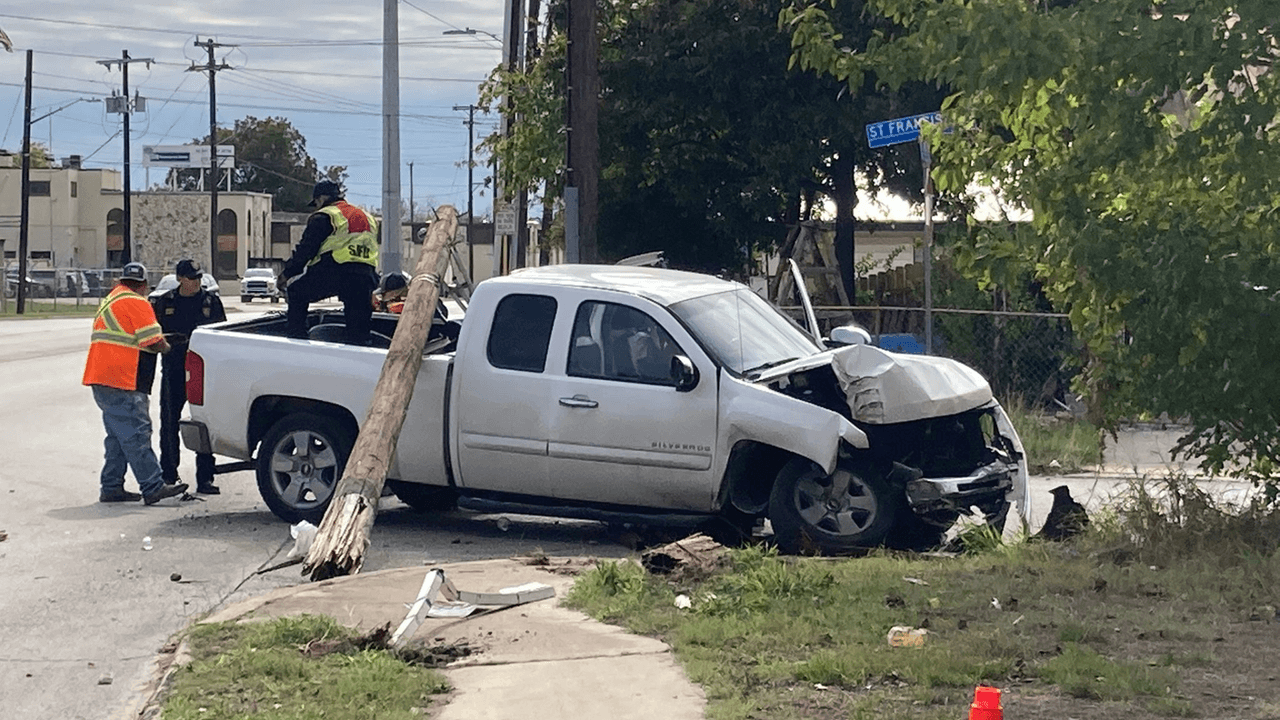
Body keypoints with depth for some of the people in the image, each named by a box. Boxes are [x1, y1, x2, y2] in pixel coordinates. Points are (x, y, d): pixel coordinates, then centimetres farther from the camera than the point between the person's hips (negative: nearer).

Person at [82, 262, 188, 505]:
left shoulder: (109, 301, 22)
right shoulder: (136, 303, -8)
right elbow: (154, 343, -12)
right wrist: (166, 346, 8)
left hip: (102, 381, 10)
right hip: (121, 384, -10)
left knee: (118, 437, 14)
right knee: (136, 435, -11)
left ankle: (111, 487, 15)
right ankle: (153, 488, -13)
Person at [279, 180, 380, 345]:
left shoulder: (323, 217, 5)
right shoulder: (367, 217, 26)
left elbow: (306, 249, 1)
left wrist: (287, 274, 11)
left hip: (334, 272, -5)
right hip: (367, 275, 5)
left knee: (296, 290, 16)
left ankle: (296, 336, 9)